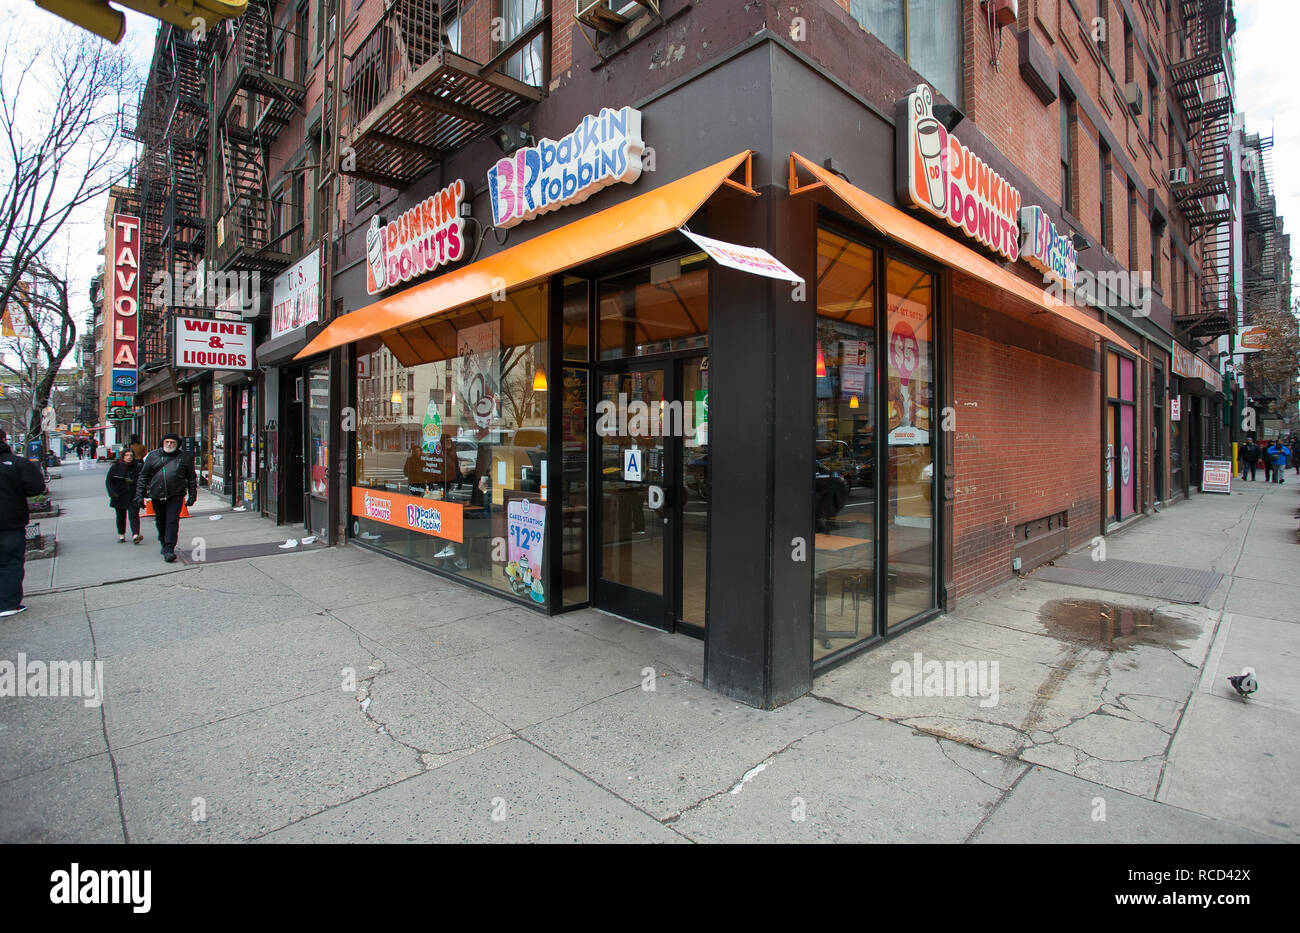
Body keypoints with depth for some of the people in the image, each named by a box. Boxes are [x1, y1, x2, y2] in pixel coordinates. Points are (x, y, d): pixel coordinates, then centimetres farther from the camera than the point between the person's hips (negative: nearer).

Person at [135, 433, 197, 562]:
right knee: (160, 522, 14)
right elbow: (143, 476, 11)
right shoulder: (153, 456, 7)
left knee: (172, 522, -11)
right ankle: (164, 544, 33)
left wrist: (192, 496, 10)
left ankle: (169, 549, -11)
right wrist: (139, 495, 5)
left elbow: (192, 478, 11)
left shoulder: (184, 458, 4)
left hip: (175, 496, -3)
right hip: (157, 496, 3)